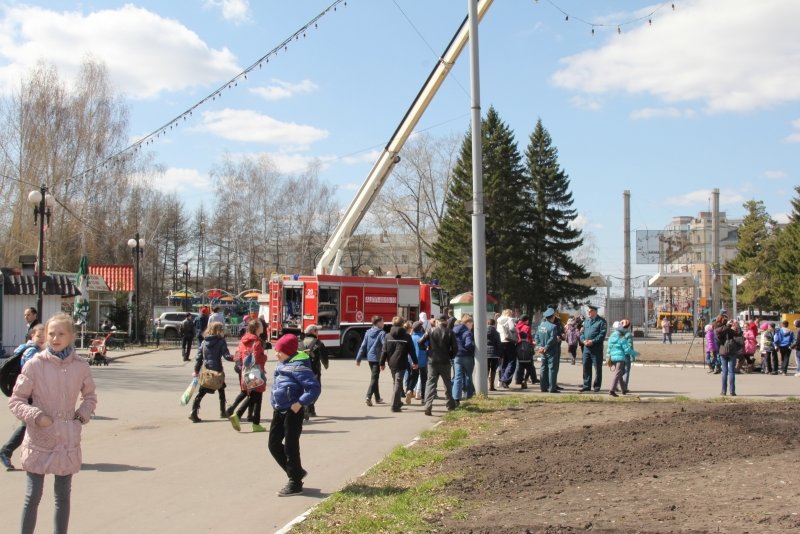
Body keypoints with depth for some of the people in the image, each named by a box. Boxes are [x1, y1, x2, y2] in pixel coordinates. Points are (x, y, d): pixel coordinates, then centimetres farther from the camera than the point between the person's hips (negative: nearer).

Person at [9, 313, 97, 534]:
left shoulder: (80, 366, -1)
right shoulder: (34, 365, -9)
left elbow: (90, 396, 16)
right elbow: (15, 400, -2)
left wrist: (82, 416, 0)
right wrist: (35, 416, -17)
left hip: (68, 441, 2)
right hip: (39, 440, -2)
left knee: (63, 495, 12)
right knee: (33, 496, 1)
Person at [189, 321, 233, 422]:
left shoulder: (204, 342, 6)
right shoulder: (221, 342, -8)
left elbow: (199, 356, 6)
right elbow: (227, 356, -17)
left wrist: (196, 370, 10)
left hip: (205, 371, 3)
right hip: (217, 371, -3)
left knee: (201, 392, 3)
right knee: (221, 391, 18)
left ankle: (194, 413, -10)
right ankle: (223, 412, 24)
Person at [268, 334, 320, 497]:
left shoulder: (298, 366, -19)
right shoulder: (281, 364, 9)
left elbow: (314, 387, -24)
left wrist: (300, 403, -25)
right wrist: (275, 403, 14)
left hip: (292, 412, -9)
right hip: (278, 411, 9)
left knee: (290, 447, -2)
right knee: (274, 444, 13)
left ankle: (295, 483, 10)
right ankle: (296, 472, 27)